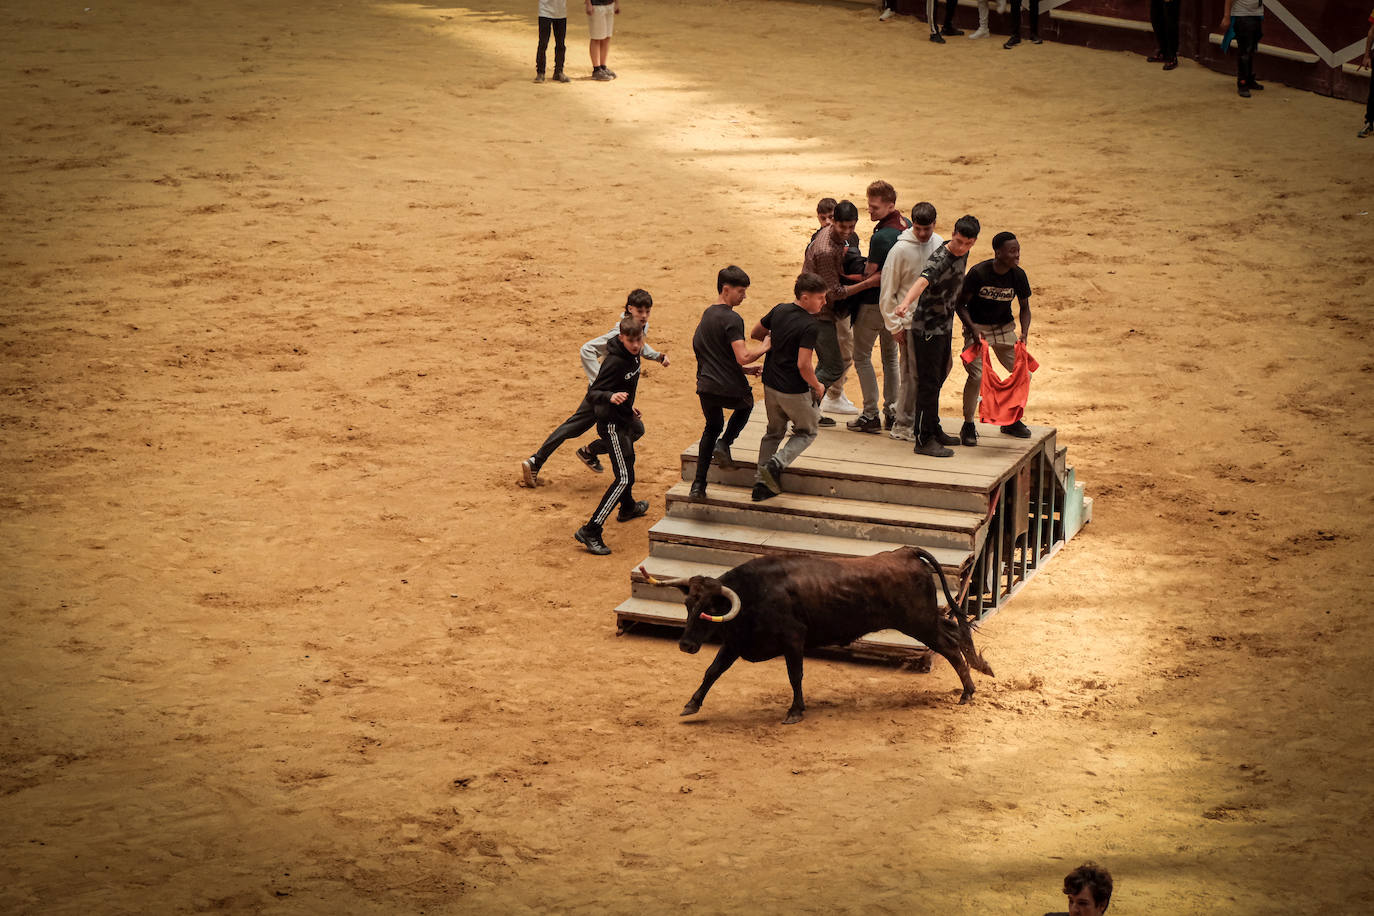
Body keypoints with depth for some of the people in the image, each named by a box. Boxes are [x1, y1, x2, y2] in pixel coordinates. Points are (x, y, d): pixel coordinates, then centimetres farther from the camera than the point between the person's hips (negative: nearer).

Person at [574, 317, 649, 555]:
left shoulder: (633, 355, 0)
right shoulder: (614, 362, -28)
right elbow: (592, 394, -31)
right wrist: (611, 397, -49)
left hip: (623, 419, 10)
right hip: (612, 423, -10)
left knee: (628, 463, 31)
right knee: (624, 478, -14)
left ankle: (628, 508, 58)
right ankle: (590, 531, -17)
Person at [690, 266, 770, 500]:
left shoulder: (707, 314, 13)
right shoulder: (732, 319, -16)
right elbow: (743, 357, -24)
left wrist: (744, 370, 21)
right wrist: (765, 347, -6)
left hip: (705, 387, 6)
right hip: (730, 388, -6)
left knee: (712, 428, 26)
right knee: (746, 404, 30)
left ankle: (698, 485, 18)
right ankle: (724, 444, 7)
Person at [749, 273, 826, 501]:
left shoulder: (779, 310, -1)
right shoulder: (810, 326, -22)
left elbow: (755, 333, 12)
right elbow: (803, 365, -26)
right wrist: (817, 386, -9)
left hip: (770, 385, 7)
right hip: (794, 391, -7)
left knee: (774, 432, 22)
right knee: (807, 432, 15)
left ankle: (761, 483, 18)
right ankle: (777, 463, -7)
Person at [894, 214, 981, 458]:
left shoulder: (962, 254, 3)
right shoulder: (939, 259, -25)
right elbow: (922, 281, -44)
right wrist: (906, 302, -64)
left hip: (945, 326, 9)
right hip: (927, 327, -9)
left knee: (938, 378, 18)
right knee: (928, 382, -6)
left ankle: (934, 430, 31)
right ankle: (923, 440, -2)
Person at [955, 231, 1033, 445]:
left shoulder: (1018, 275, -8)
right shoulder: (978, 273, -21)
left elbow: (1024, 307, 4)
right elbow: (961, 304, -12)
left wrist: (1024, 333, -12)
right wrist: (973, 329, -24)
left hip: (1004, 328, 5)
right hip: (977, 327, -5)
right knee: (976, 375, -19)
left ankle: (1012, 421, 23)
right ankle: (968, 425, 0)